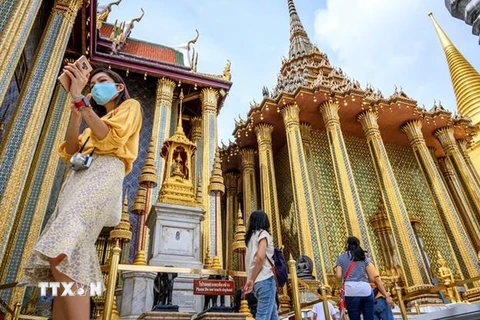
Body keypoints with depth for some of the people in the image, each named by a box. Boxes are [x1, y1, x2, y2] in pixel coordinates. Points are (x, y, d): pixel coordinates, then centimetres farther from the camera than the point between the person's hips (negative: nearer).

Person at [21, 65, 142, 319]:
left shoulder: (130, 106, 15)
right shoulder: (94, 119, 36)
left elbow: (110, 138, -7)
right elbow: (70, 152, 17)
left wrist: (79, 99, -10)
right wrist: (76, 111, 7)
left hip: (103, 175, -8)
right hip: (78, 178, 8)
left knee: (61, 253, -28)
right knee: (66, 255, -8)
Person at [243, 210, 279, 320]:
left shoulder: (250, 236, 20)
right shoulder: (263, 233, -3)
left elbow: (251, 260, 15)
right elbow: (260, 257, -17)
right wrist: (251, 280, -15)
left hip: (257, 281, 8)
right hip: (265, 279, -8)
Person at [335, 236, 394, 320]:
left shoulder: (341, 257, 13)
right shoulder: (364, 257, 19)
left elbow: (338, 276, 2)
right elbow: (375, 278, 10)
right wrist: (387, 296, 8)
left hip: (351, 291, -3)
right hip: (366, 290, 3)